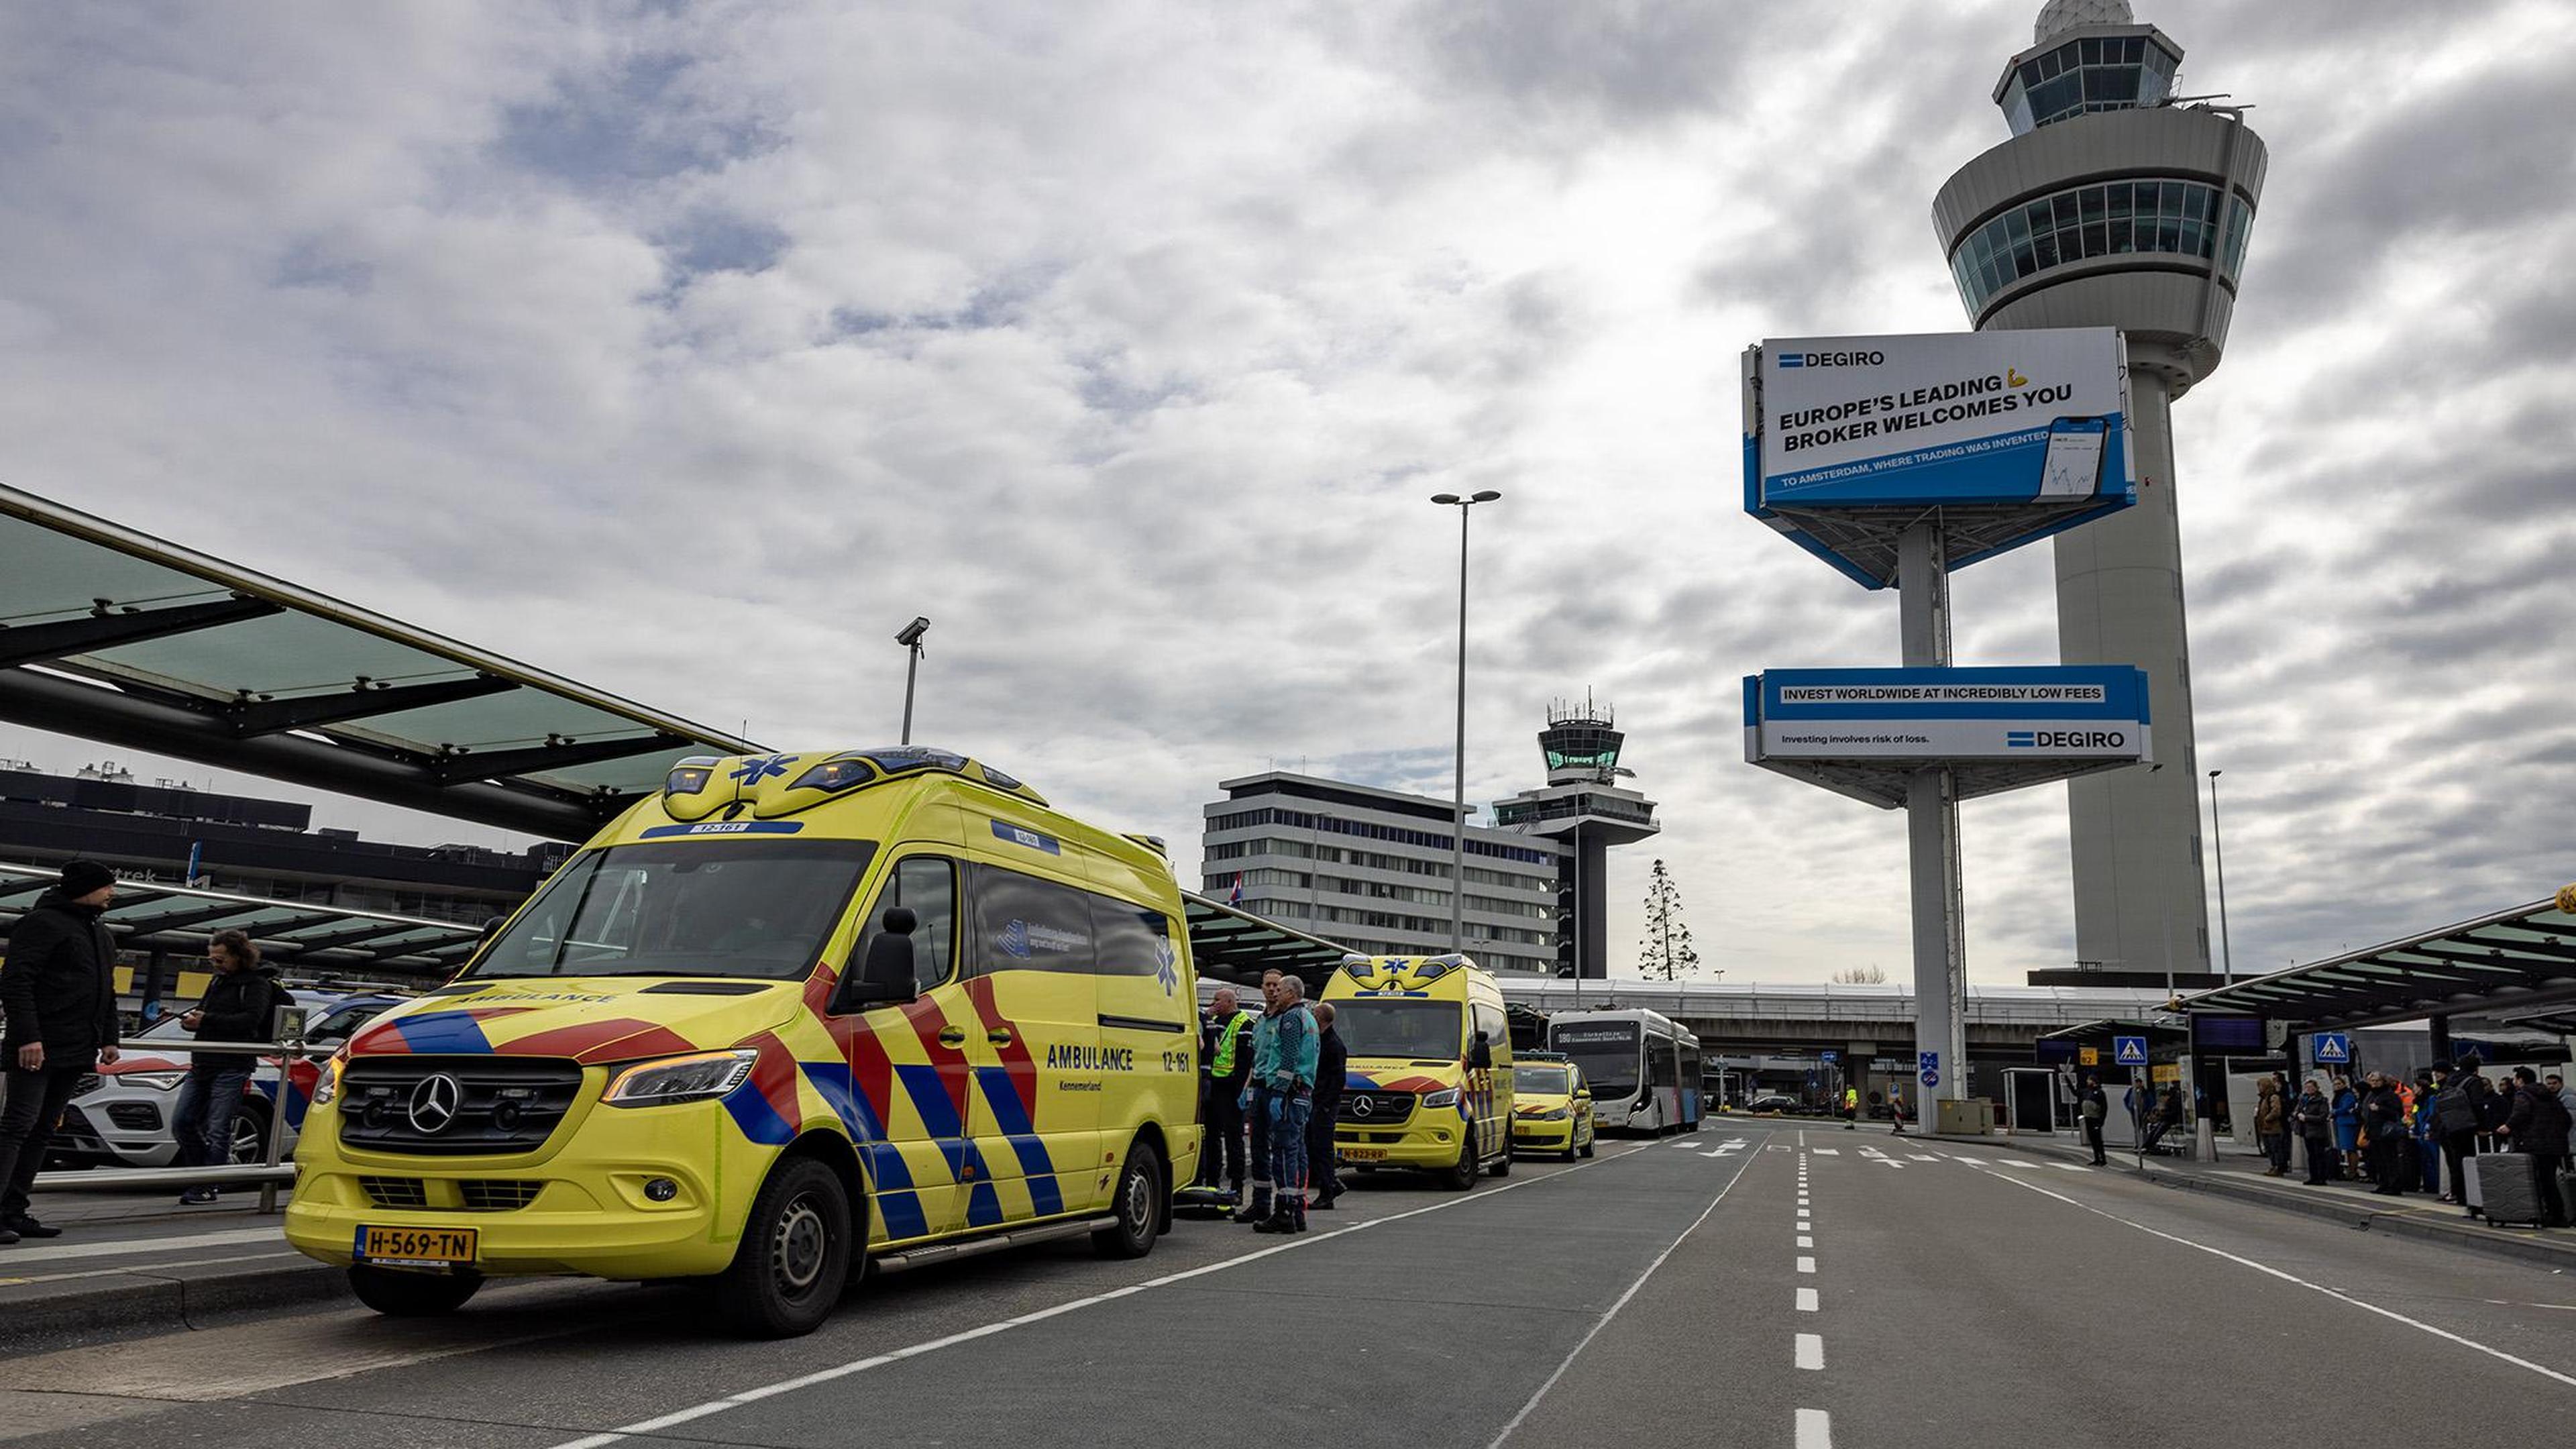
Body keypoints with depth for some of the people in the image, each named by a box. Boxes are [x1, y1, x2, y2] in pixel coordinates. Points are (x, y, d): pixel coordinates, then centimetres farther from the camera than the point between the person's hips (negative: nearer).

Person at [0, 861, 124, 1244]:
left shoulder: (100, 932, 21)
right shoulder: (43, 923, -7)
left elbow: (107, 991, 26)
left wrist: (108, 1038, 18)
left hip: (77, 1053, 9)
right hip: (39, 1050, -9)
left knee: (42, 1132, 8)